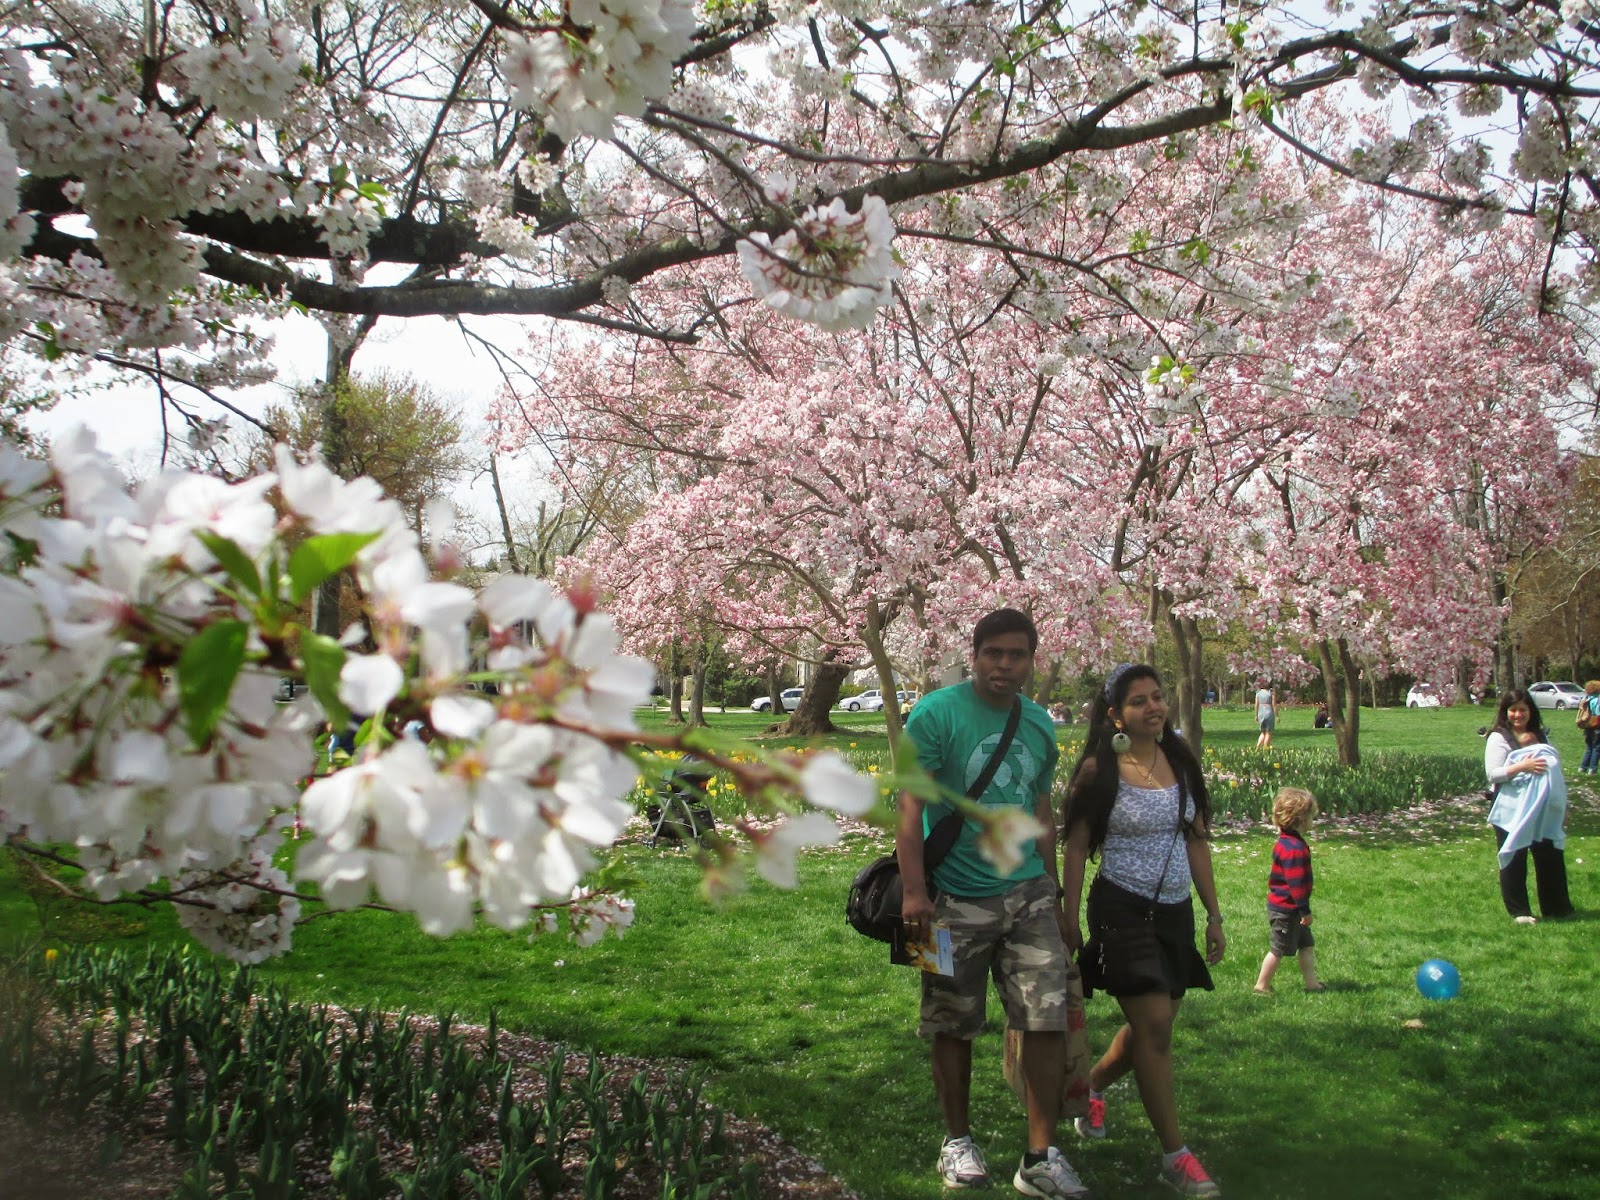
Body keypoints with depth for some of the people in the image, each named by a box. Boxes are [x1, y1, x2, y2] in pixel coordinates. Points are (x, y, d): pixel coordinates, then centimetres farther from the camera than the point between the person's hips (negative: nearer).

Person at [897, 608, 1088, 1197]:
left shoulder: (1040, 724, 9)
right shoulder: (936, 714, -9)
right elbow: (910, 804, -13)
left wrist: (1053, 894, 18)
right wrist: (914, 892, -21)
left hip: (1027, 894, 4)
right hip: (957, 898, -4)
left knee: (1049, 1018, -2)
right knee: (954, 1028, 8)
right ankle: (957, 1140, 27)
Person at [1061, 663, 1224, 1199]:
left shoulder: (1181, 762, 5)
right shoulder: (1099, 769, -10)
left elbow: (1197, 842, 10)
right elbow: (1076, 847, -7)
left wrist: (1214, 914, 10)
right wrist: (1069, 919, -8)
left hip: (1176, 912, 6)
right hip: (1123, 909, -6)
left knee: (1152, 1025, 14)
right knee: (1154, 1026, -9)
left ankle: (1091, 1087, 41)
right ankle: (1175, 1157, 3)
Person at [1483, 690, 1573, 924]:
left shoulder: (1540, 736, 11)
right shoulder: (1499, 738, -5)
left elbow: (1555, 770, 17)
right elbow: (1492, 773, -14)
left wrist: (1562, 807, 16)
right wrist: (1521, 767, -26)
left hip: (1543, 809, 5)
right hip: (1511, 810, -5)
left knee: (1550, 856, 8)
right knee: (1514, 859, 2)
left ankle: (1556, 907, 21)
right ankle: (1518, 911, 11)